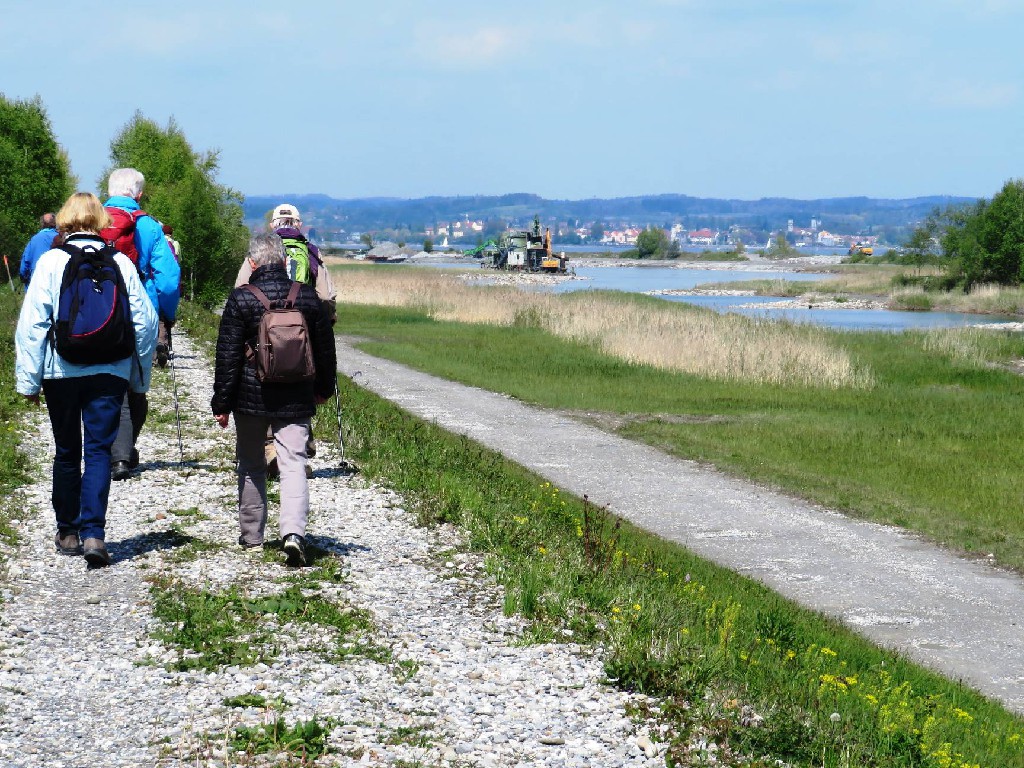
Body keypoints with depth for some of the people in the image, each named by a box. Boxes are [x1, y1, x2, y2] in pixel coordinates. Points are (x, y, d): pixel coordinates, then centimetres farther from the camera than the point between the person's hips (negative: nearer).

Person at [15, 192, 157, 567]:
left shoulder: (50, 262, -5)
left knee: (67, 452, 13)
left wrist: (28, 378, 0)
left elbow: (32, 323, -6)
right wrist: (140, 375, 13)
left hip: (61, 371, 0)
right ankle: (94, 533, -13)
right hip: (109, 372, 0)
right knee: (99, 451, 1)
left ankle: (68, 532, 22)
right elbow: (145, 321, 3)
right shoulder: (121, 263, 0)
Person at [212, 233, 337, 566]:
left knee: (251, 466, 15)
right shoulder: (308, 297, 1)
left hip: (251, 399, -1)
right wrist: (323, 388, 26)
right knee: (294, 465, -2)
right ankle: (293, 532, -21)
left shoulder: (241, 299, -8)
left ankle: (251, 535, 24)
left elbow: (227, 356, -7)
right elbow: (325, 349, 11)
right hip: (296, 400, 1)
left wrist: (222, 403, 0)